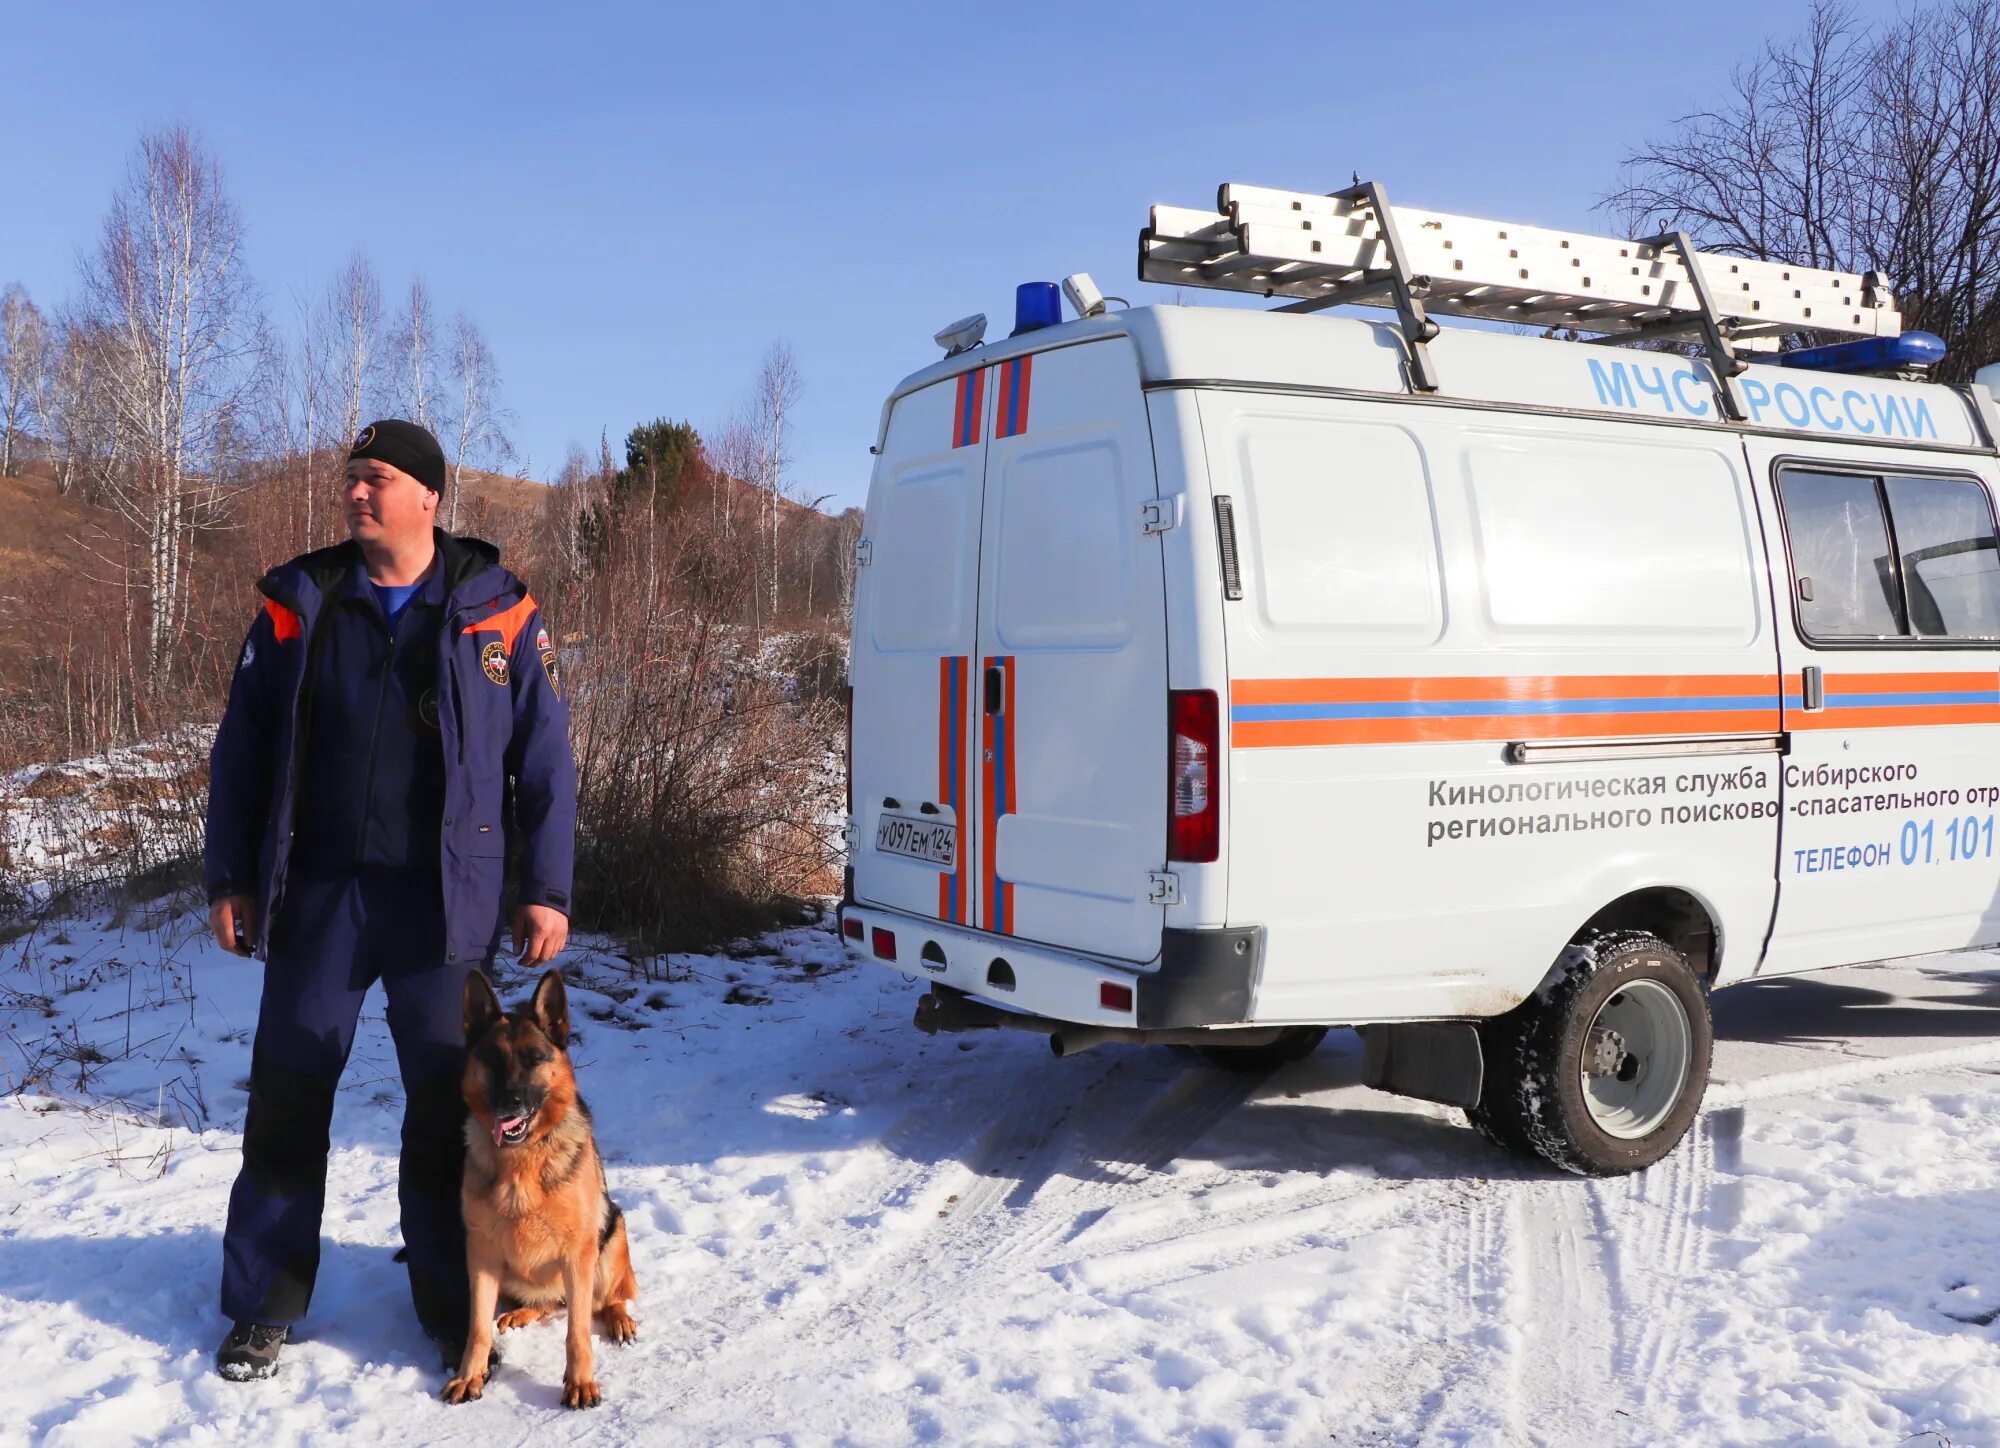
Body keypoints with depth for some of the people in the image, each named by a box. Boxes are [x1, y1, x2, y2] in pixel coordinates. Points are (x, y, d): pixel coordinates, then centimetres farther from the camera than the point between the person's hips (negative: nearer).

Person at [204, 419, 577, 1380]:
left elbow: (545, 758, 2)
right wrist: (230, 879, 5)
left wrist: (546, 890, -1)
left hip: (445, 900, -1)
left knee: (449, 1104, 7)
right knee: (286, 1097, 8)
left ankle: (454, 1309, 23)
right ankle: (263, 1306, 24)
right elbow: (241, 749, 9)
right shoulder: (299, 604, 5)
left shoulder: (496, 613, 1)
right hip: (317, 894, 2)